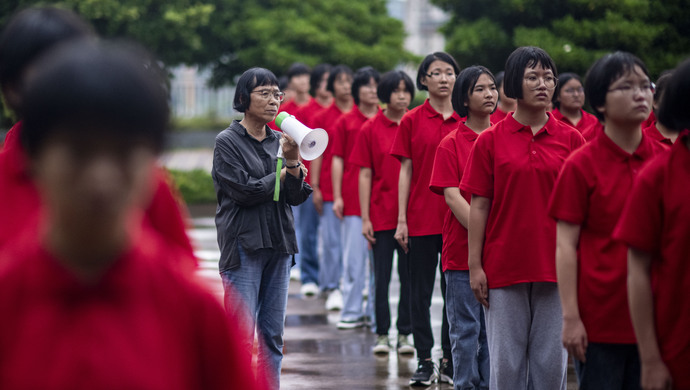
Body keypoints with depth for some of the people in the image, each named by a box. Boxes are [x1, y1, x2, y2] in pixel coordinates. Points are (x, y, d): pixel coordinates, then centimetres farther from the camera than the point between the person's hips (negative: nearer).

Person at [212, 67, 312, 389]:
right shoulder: (228, 142, -3)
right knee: (241, 336, -8)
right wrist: (281, 174, -1)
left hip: (279, 243, 5)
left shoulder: (279, 141, 12)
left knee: (273, 336, 6)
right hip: (243, 244, -5)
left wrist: (292, 161, -11)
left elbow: (297, 196, 6)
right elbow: (243, 190, -12)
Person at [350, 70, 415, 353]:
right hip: (382, 214, -1)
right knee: (382, 276, 3)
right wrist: (365, 218, -4)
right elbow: (365, 175, 1)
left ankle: (405, 334, 13)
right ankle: (382, 334, 12)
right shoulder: (371, 129, 0)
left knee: (409, 275, 5)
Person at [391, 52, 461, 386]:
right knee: (421, 291, 3)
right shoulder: (412, 121, 1)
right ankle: (424, 361, 10)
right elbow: (406, 171, 1)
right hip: (422, 218, -1)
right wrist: (401, 220, -2)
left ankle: (450, 360, 15)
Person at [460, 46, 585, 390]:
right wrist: (474, 265, -3)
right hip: (503, 267, -1)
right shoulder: (490, 141, 2)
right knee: (506, 362, 3)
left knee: (552, 360, 3)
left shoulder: (571, 140, 5)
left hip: (556, 268, 1)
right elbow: (478, 206, 1)